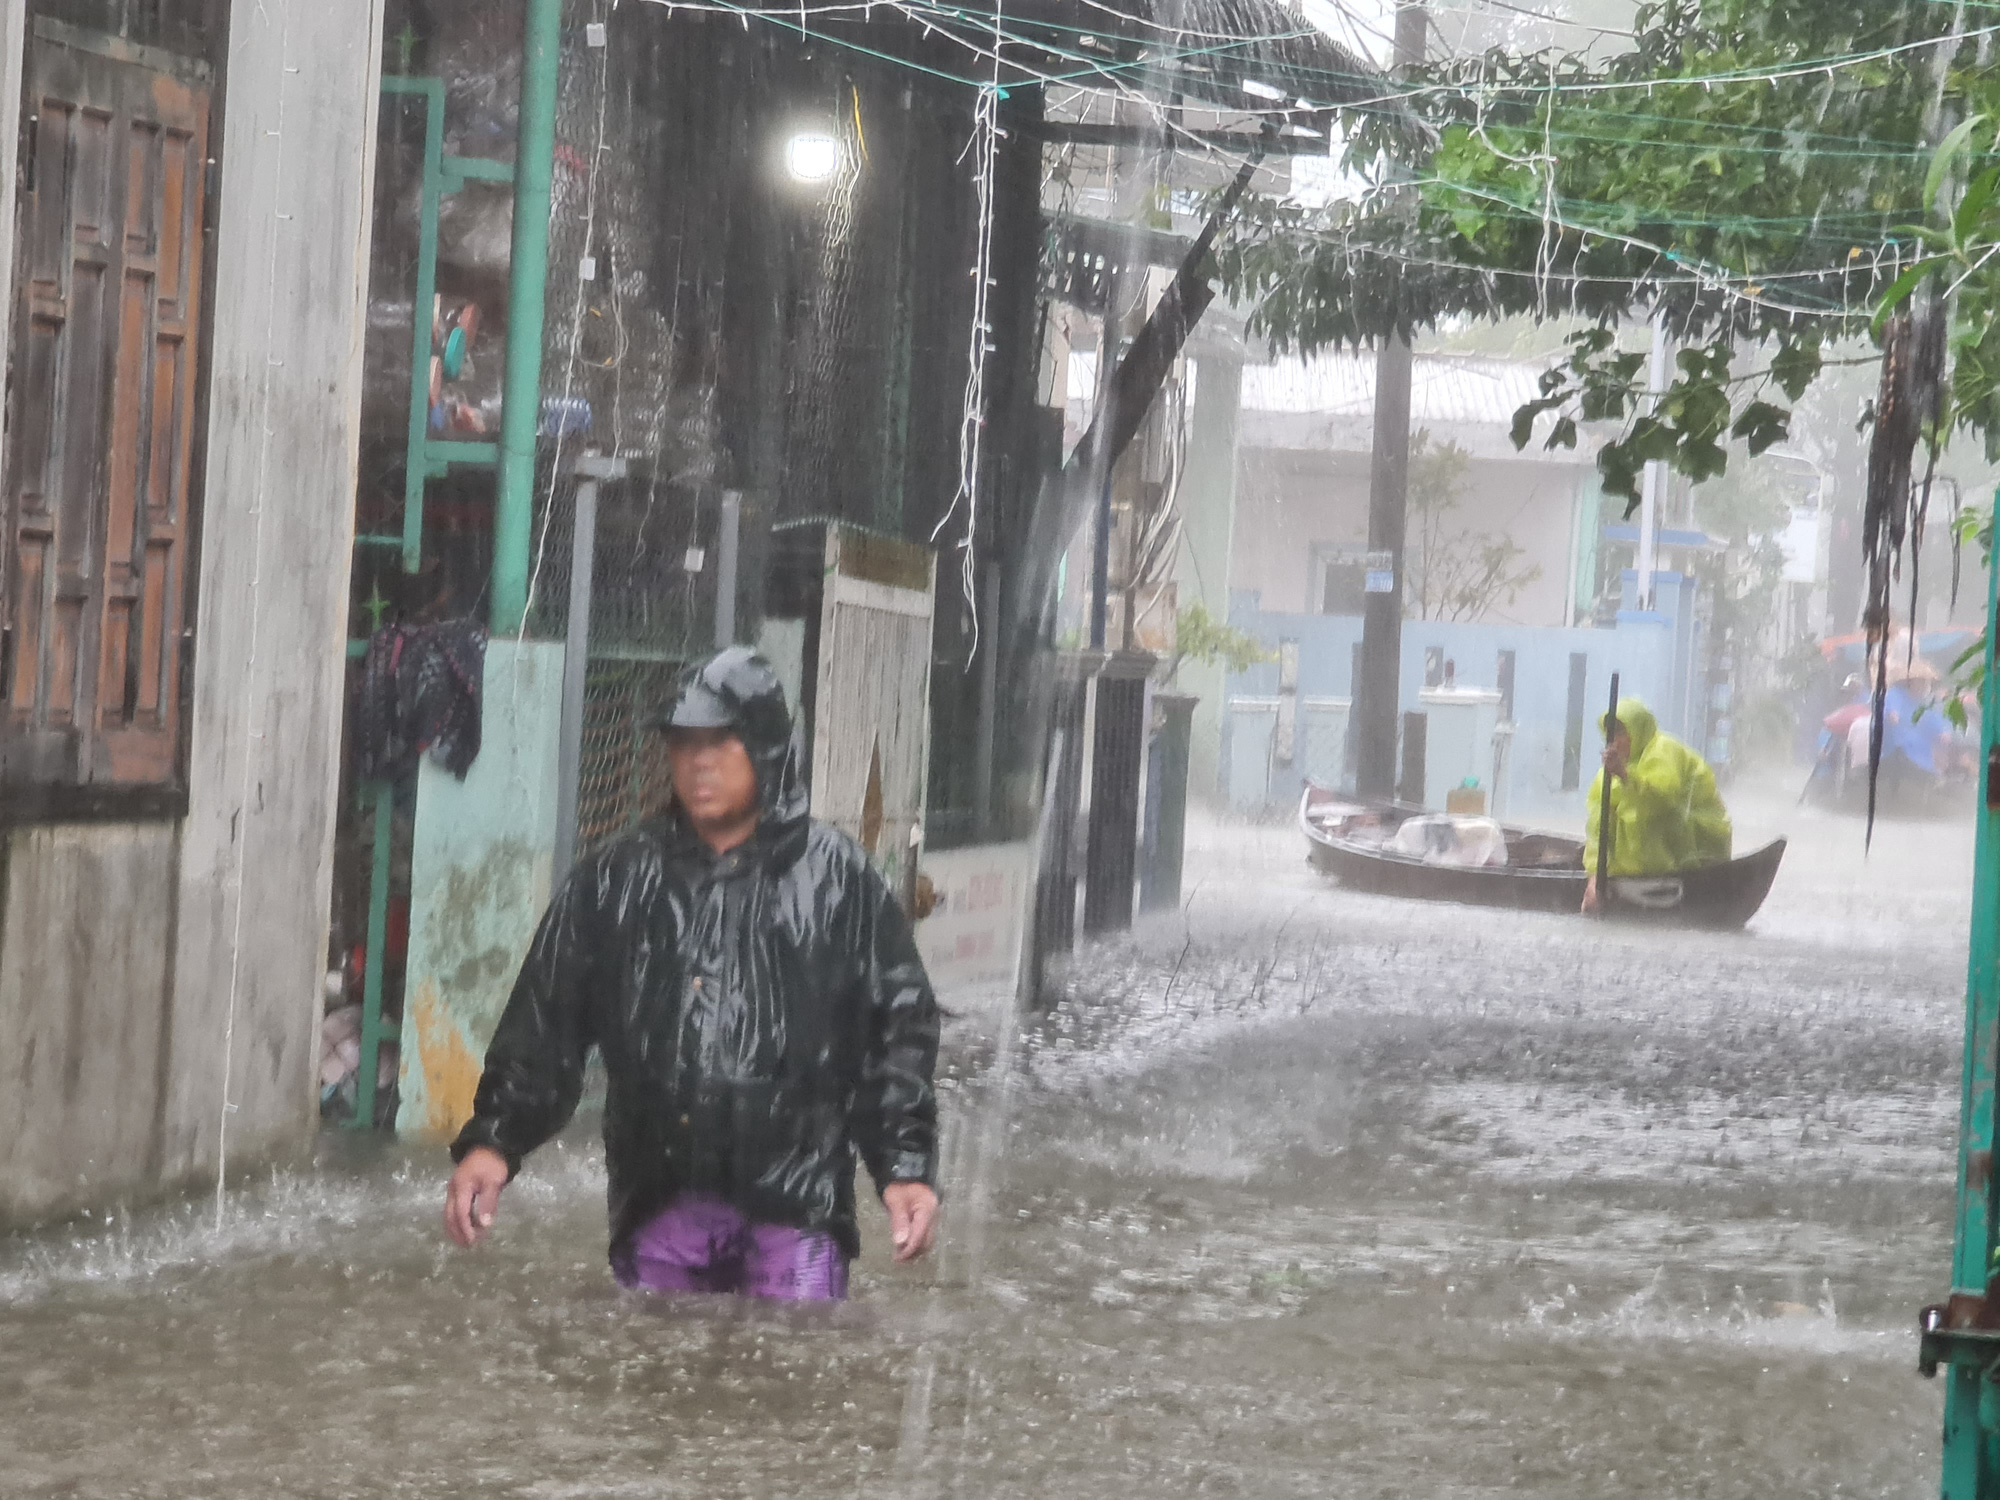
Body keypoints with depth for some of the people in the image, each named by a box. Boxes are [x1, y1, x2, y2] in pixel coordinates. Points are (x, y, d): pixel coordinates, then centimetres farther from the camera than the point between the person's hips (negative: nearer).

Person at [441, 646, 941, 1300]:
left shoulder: (837, 878, 4)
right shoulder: (614, 884, 11)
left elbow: (898, 1029, 3)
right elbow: (544, 1026, 11)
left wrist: (907, 1166, -5)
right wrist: (491, 1141, -2)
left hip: (794, 1203, -3)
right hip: (660, 1204, 3)